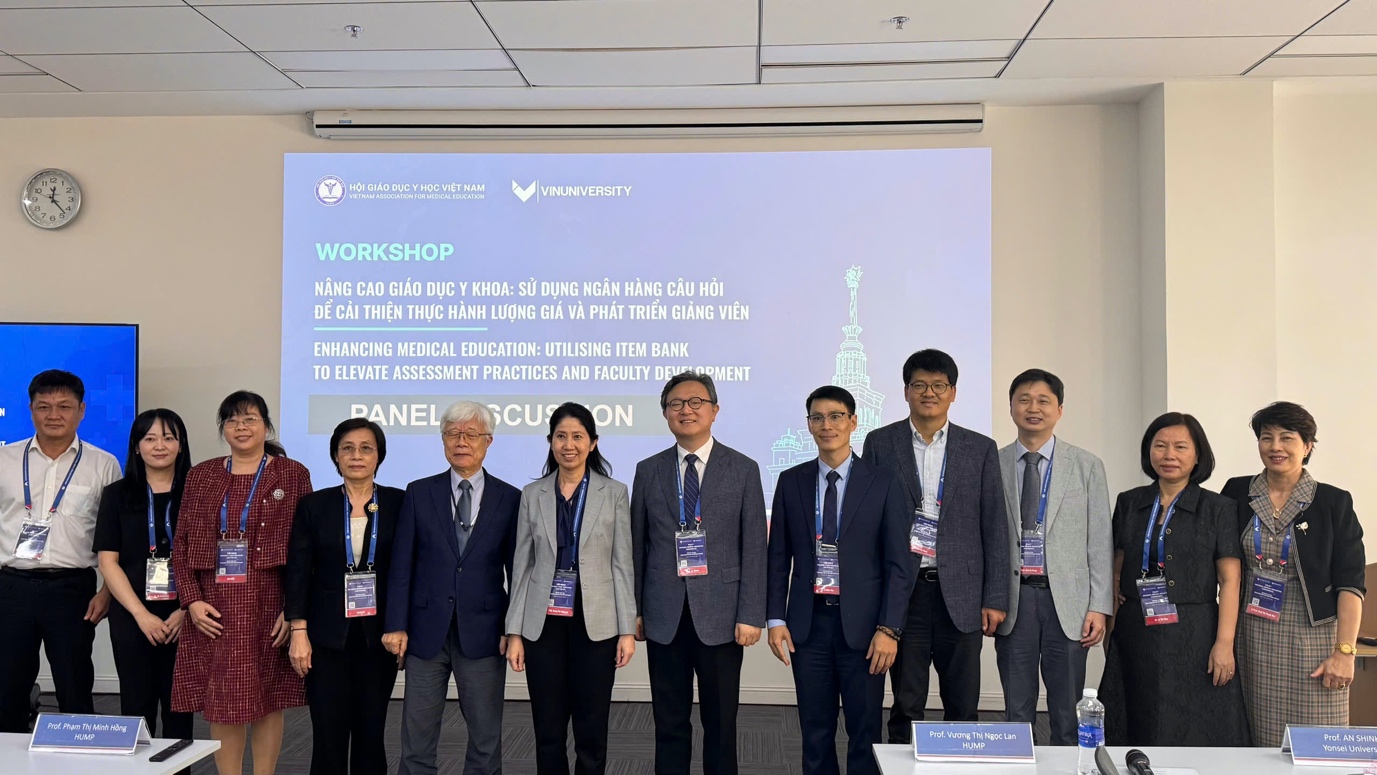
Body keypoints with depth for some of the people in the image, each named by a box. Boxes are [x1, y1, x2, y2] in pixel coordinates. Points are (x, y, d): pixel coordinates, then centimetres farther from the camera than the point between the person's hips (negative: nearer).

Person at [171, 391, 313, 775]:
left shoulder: (292, 474, 1)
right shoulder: (201, 476, 10)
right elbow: (182, 544, 9)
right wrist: (191, 600, -4)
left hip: (268, 606, -2)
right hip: (214, 609, 3)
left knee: (268, 699, 4)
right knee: (220, 700, 6)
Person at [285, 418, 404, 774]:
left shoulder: (398, 504, 1)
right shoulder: (314, 505, 2)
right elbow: (297, 571, 0)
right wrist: (298, 631, -7)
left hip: (378, 634, 0)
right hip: (327, 635, 0)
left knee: (371, 730, 6)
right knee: (328, 734, 1)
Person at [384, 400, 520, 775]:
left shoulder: (510, 499, 3)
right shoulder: (419, 493, 5)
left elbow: (517, 570, 3)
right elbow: (401, 565, 2)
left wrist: (515, 629, -3)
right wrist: (396, 625, -3)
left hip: (483, 632, 0)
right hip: (426, 631, 1)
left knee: (486, 740, 7)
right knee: (416, 740, 7)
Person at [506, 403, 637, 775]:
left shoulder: (614, 492, 0)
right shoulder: (532, 494, 5)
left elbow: (622, 565, 0)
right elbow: (522, 566, 6)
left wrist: (628, 629, -5)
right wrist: (515, 632, 1)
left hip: (596, 622, -1)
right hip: (544, 623, 2)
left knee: (591, 731, 5)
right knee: (548, 731, 8)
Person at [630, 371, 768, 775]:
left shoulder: (743, 470, 1)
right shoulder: (648, 471, 6)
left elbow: (754, 548, -2)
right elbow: (637, 545, 8)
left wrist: (751, 615, -7)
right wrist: (634, 609, 4)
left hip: (720, 616, -1)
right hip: (664, 616, 2)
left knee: (721, 724, 8)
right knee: (669, 725, 9)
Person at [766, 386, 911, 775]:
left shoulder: (883, 484, -2)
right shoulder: (791, 481, 6)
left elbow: (898, 564, -3)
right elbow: (778, 557, 8)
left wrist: (889, 629, -10)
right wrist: (776, 618, 0)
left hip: (862, 624, -2)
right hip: (808, 622, 2)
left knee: (865, 734, 6)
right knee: (815, 733, 10)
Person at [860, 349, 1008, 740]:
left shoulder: (980, 449, 6)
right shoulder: (880, 443, 4)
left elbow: (994, 528, 5)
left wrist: (995, 599, 0)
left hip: (961, 595, 1)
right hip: (903, 592, -1)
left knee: (963, 707, 7)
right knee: (906, 707, 6)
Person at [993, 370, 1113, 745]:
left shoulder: (1087, 466, 5)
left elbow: (1100, 542, 2)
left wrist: (1099, 606, -3)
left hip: (1066, 598, 0)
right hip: (1013, 597, 1)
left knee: (1067, 712, 6)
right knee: (1016, 710, 7)